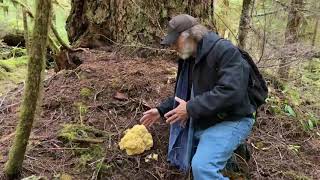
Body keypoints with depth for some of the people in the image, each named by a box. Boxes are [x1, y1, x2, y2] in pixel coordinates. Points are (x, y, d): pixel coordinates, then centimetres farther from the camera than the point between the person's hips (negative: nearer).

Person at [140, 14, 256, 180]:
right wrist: (161, 110, 10)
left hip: (229, 121, -9)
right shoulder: (189, 58, 7)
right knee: (180, 156, 21)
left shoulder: (225, 51, -21)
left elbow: (230, 92, -32)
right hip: (201, 121, 9)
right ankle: (229, 148, 24)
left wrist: (191, 108, -27)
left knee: (202, 167, -30)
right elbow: (184, 92, 20)